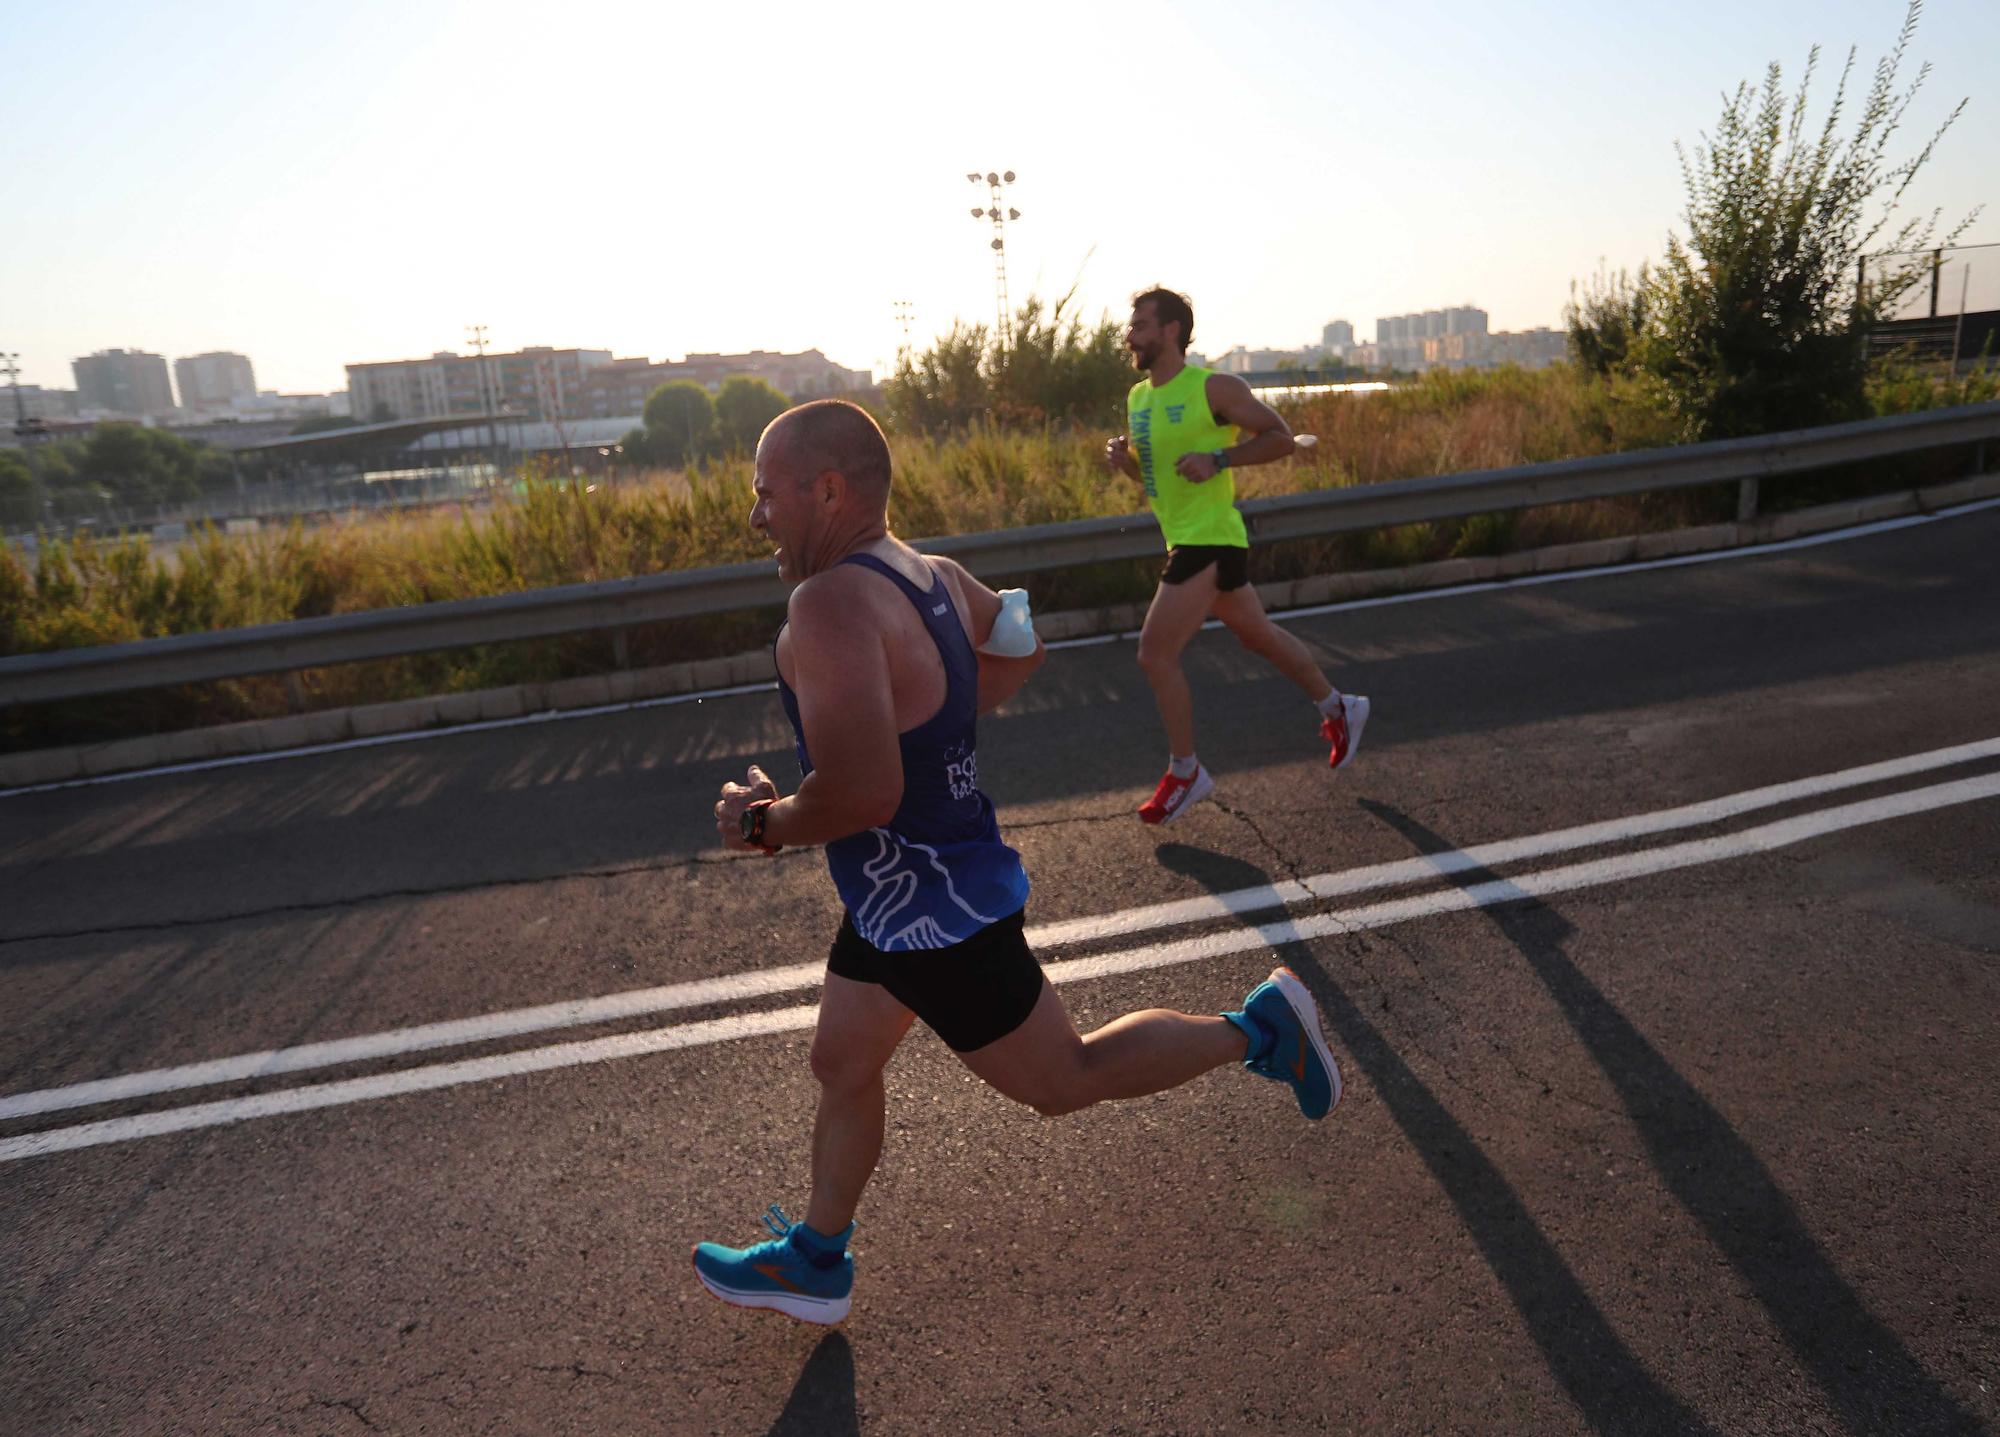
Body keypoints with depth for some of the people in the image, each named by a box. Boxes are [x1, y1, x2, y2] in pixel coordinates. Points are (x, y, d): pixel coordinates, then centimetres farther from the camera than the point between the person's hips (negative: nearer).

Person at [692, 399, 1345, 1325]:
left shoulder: (832, 605, -28)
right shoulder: (932, 574, 1)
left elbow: (861, 792, -39)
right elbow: (1021, 646, 20)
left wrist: (763, 824, -19)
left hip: (936, 912, -10)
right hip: (904, 900, 10)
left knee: (1061, 1082, 11)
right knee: (840, 1067, 22)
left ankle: (1258, 1029, 21)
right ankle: (813, 1263, 40)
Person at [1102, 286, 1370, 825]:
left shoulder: (1213, 388, -12)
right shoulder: (1137, 398, 11)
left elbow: (1281, 437, -9)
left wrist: (1219, 459, -20)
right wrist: (1121, 458, 0)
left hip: (1210, 540, -9)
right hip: (1186, 539, 9)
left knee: (1155, 654, -10)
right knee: (1258, 635, 21)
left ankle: (1185, 774, 5)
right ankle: (1339, 709, 39)